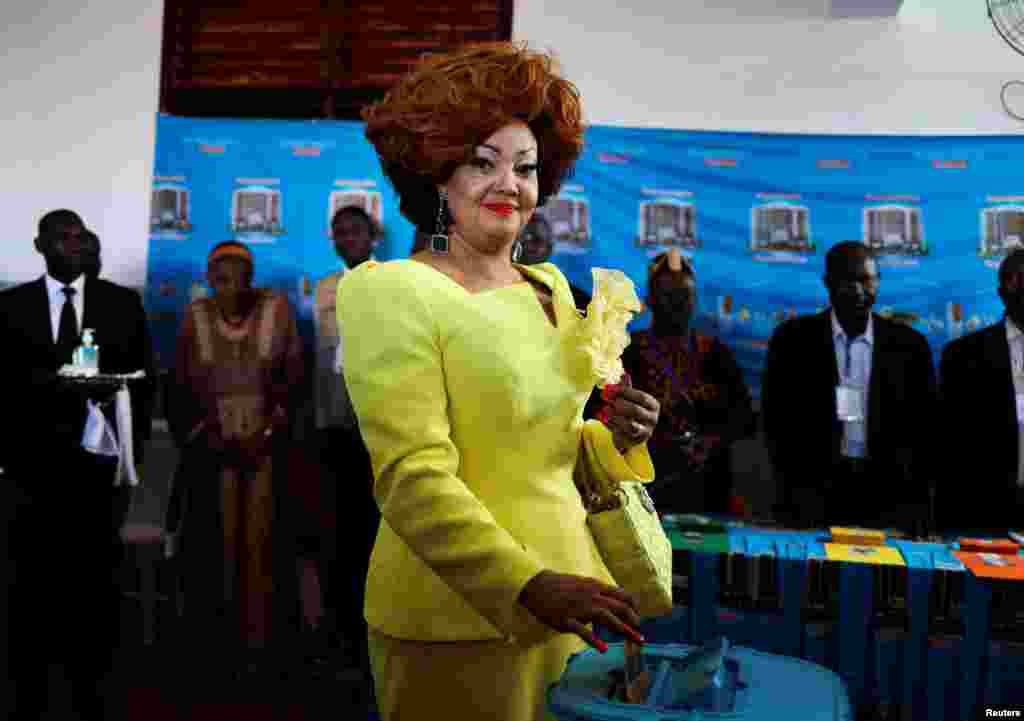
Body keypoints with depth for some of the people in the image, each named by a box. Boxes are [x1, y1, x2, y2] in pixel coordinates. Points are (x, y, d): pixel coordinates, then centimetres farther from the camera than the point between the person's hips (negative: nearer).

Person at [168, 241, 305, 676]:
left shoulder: (276, 308, -5)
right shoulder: (195, 316, -2)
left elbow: (294, 376, -2)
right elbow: (182, 386, 5)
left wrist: (268, 433, -9)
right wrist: (209, 437, -5)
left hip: (267, 442, -1)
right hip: (213, 445, 1)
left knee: (261, 538, 1)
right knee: (216, 539, 2)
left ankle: (259, 637, 9)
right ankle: (220, 632, 14)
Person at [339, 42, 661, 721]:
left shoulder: (549, 286, 8)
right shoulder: (394, 293, -11)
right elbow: (413, 478, -20)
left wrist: (614, 441, -3)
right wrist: (528, 587, -28)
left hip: (567, 594, 6)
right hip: (456, 619, -6)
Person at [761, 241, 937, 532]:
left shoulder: (909, 344, 5)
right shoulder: (793, 338, 0)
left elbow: (925, 428, 6)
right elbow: (776, 420, -1)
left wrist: (914, 501, -3)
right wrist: (798, 492, -7)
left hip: (889, 498, 1)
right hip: (815, 495, -1)